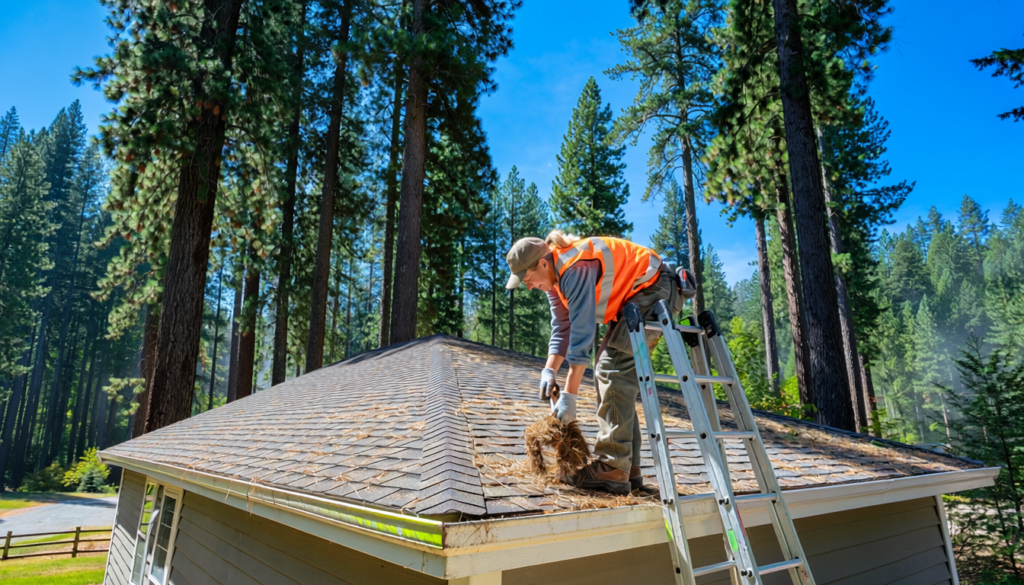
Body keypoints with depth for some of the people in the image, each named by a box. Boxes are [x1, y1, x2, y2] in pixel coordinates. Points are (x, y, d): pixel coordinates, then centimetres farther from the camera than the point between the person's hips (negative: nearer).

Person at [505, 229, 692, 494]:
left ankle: (611, 469, -15)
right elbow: (561, 328, 5)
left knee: (612, 368, -17)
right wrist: (549, 370, -8)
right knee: (619, 374, 6)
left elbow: (582, 333, -31)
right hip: (632, 299, 10)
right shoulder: (554, 275, 2)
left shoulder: (575, 269, -28)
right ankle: (628, 469, 10)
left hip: (654, 291, -10)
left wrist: (569, 395, -29)